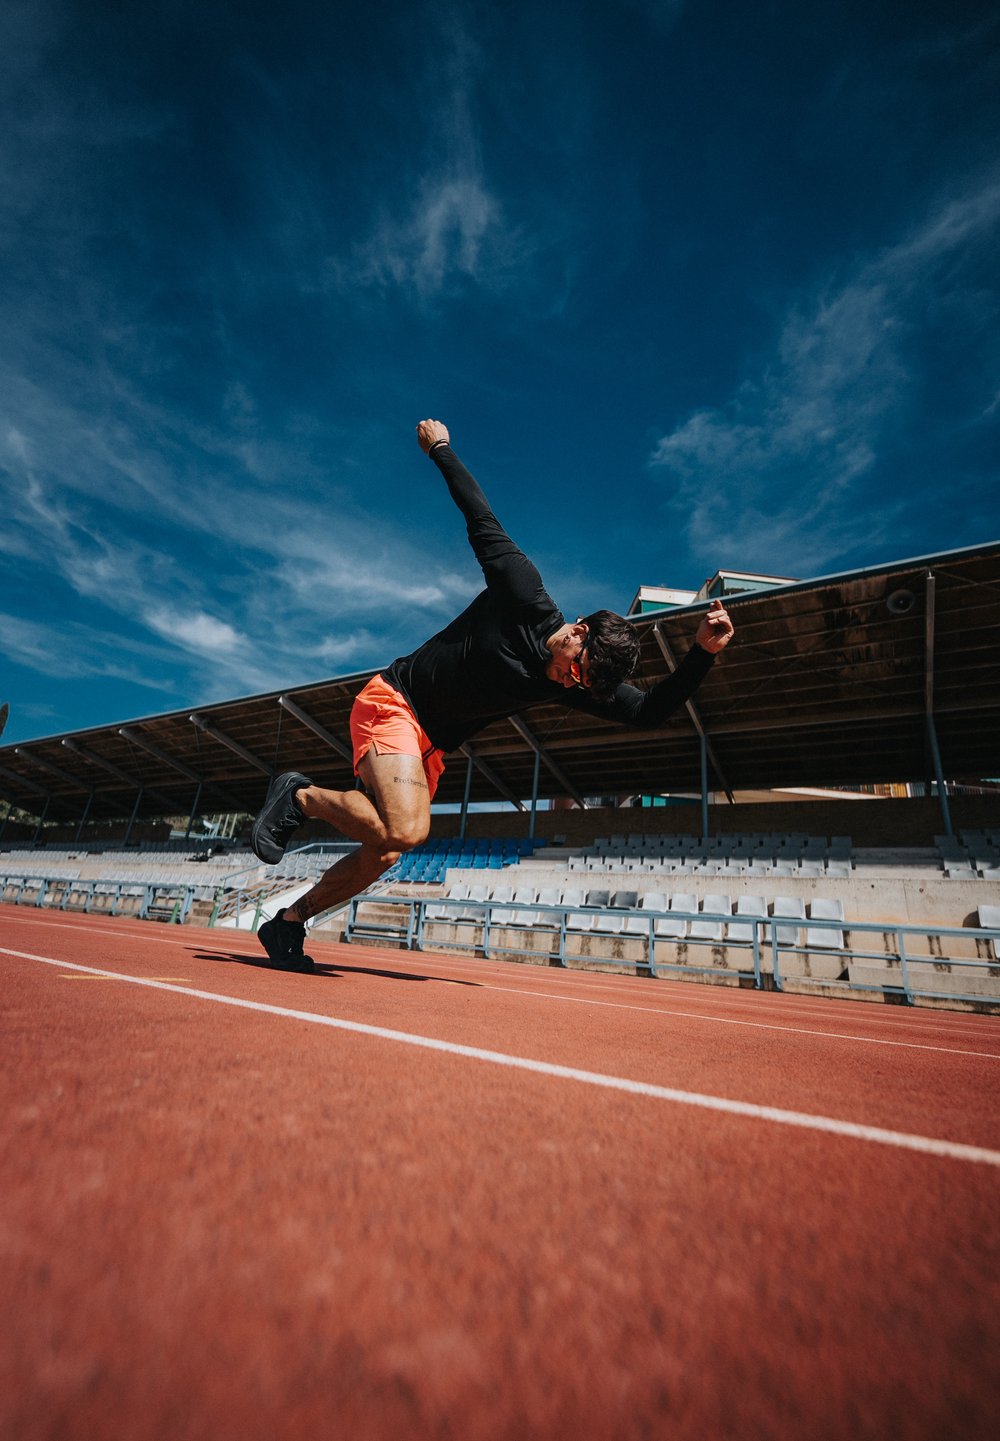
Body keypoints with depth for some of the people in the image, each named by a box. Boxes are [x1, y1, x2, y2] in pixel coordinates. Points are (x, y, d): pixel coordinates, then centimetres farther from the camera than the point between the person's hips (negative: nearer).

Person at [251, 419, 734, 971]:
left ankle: (287, 923, 23)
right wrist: (441, 448, 2)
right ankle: (299, 795, -3)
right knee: (406, 830, -27)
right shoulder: (525, 596, -19)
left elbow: (650, 710, -9)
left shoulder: (582, 684, -5)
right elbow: (482, 521, -8)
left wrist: (702, 651, -21)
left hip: (429, 745, 7)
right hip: (391, 701, -6)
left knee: (382, 853, 4)